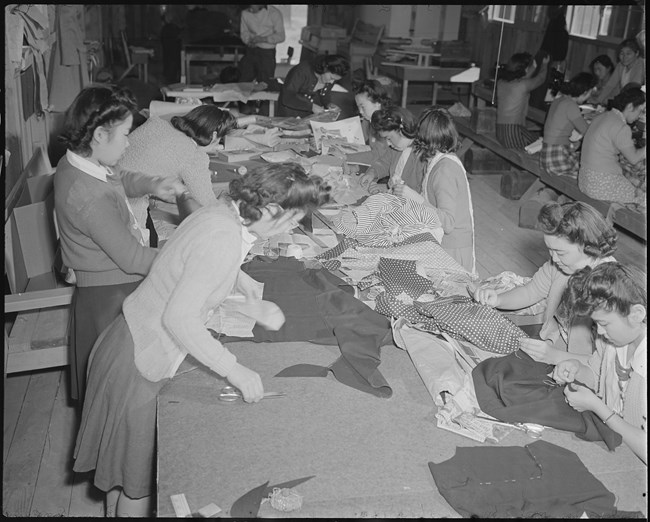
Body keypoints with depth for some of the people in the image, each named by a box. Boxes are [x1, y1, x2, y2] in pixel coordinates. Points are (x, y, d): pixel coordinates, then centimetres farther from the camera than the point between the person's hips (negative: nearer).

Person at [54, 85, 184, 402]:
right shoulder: (90, 197, -31)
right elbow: (133, 259, -27)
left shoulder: (78, 162, -1)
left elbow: (120, 178, 20)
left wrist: (151, 186, 2)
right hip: (111, 296, -9)